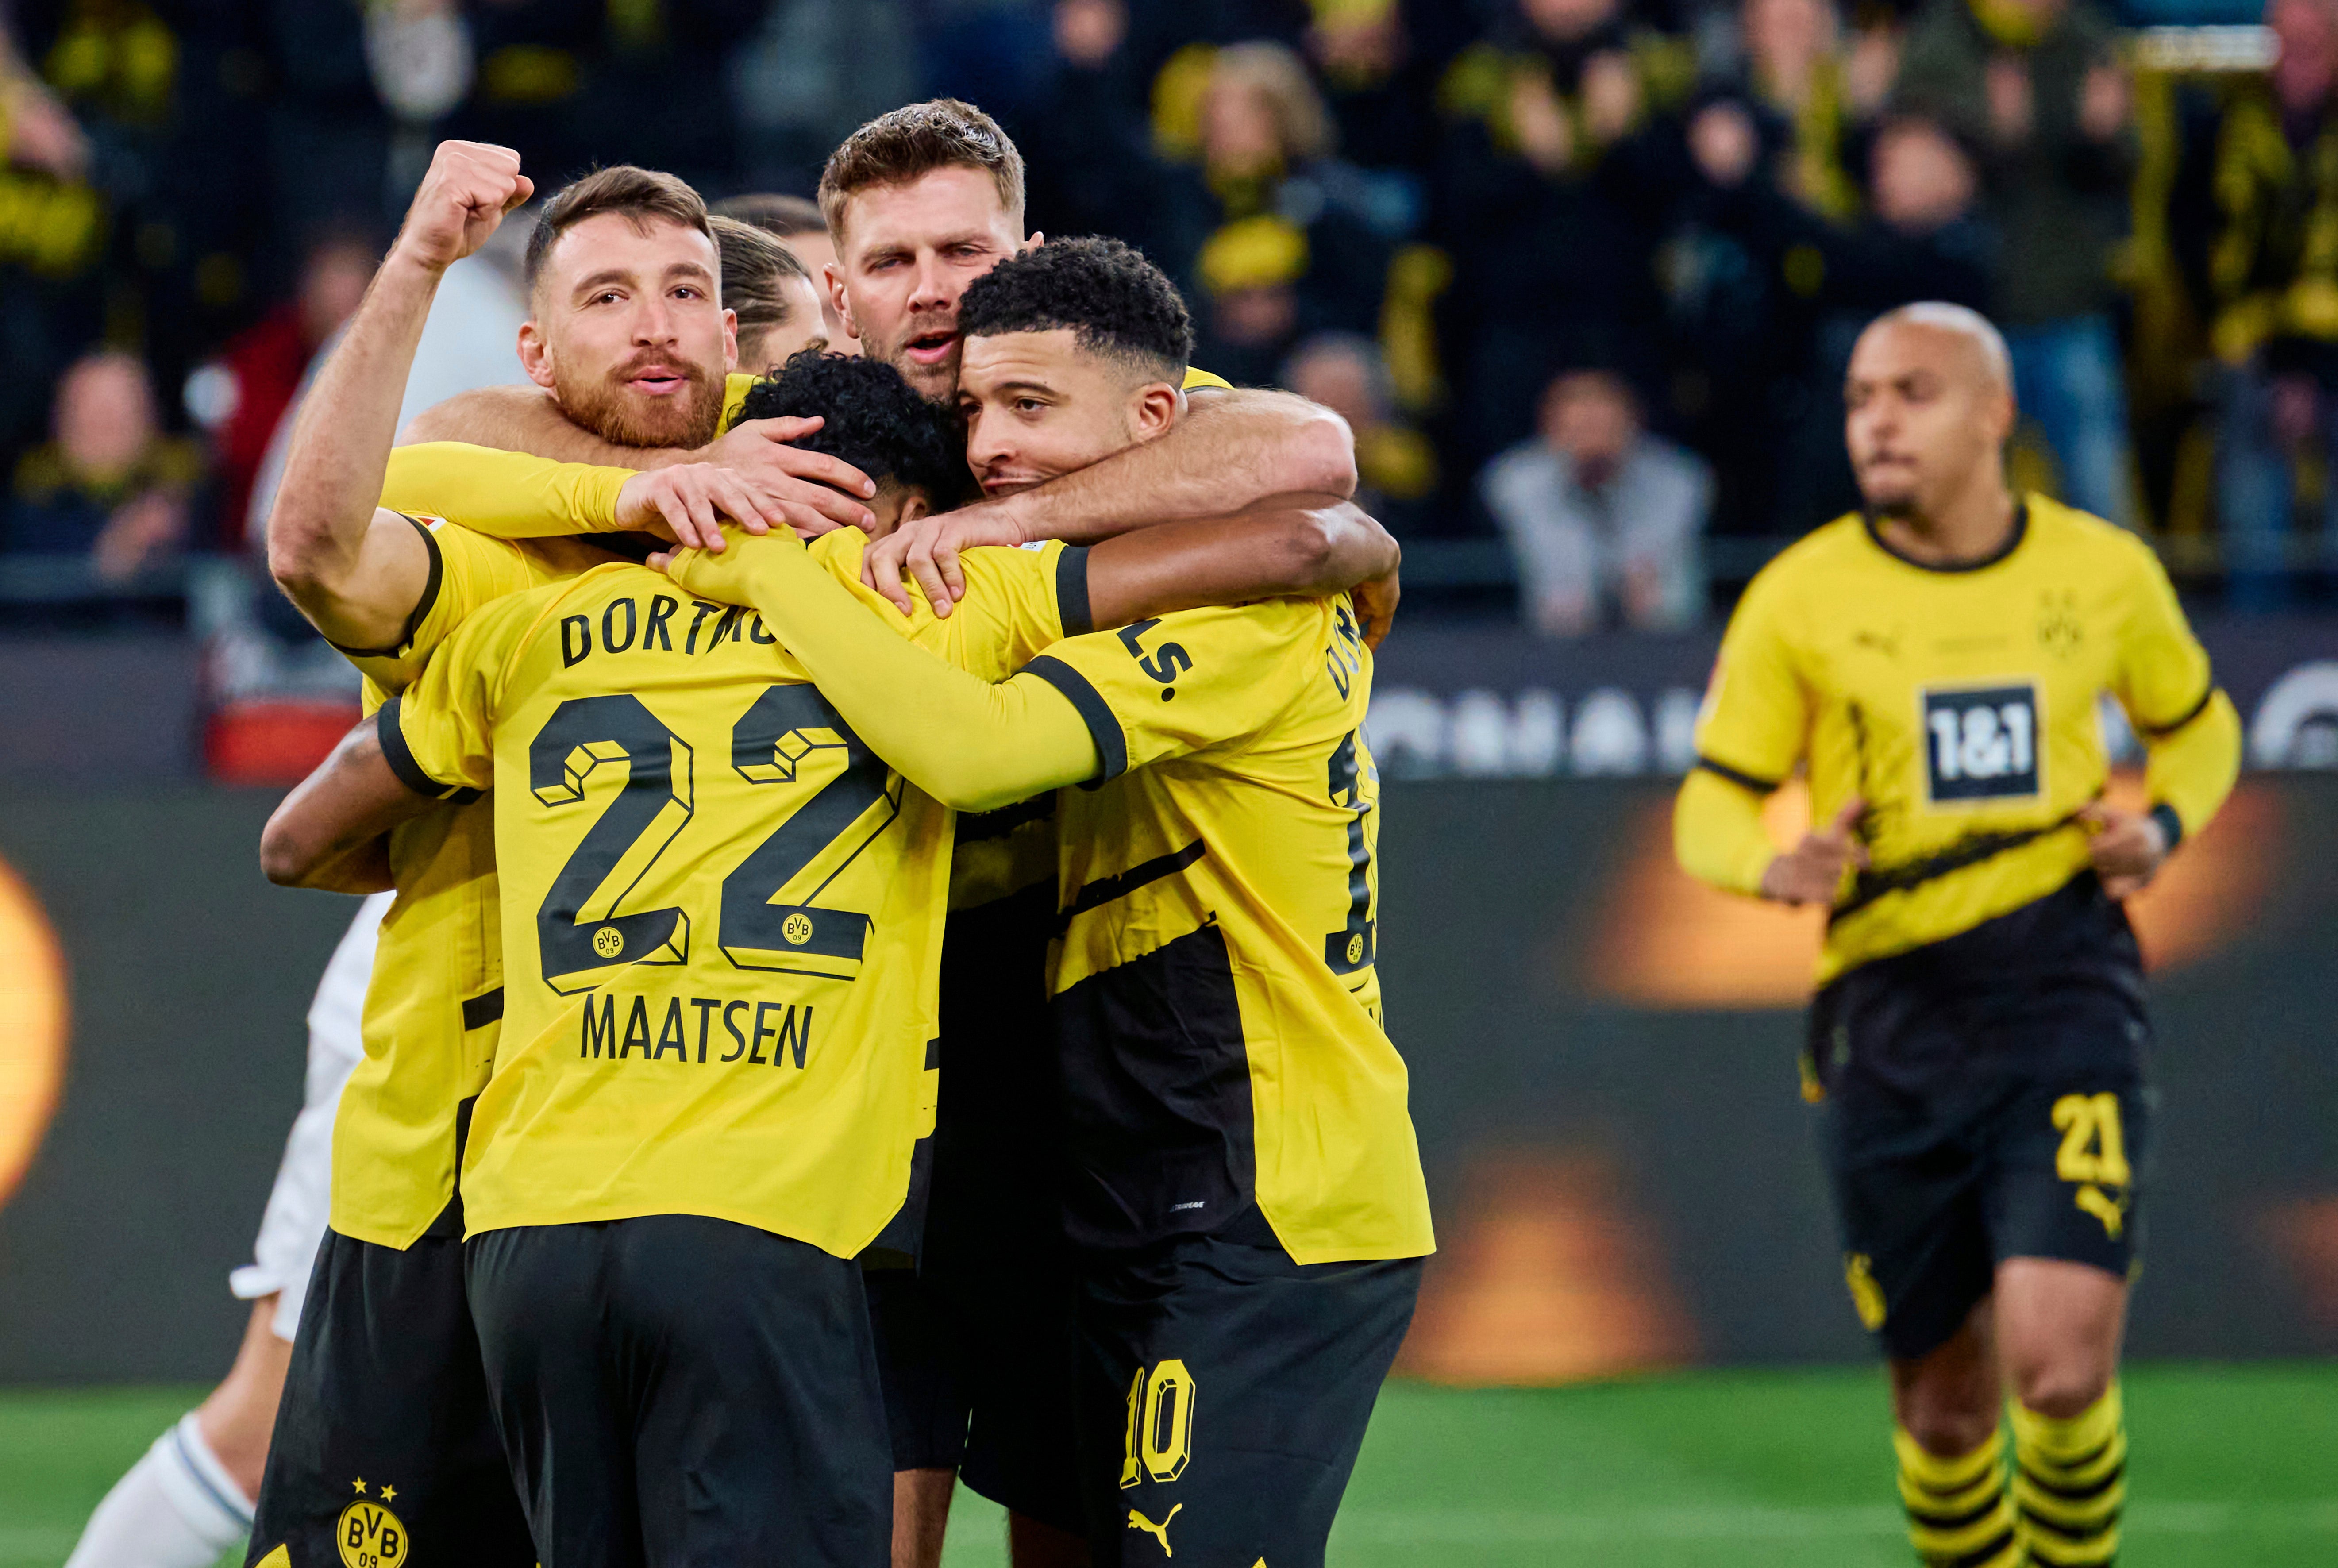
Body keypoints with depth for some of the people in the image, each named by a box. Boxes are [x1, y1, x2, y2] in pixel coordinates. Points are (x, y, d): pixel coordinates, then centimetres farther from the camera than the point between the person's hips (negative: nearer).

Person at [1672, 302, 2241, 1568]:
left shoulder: (2106, 573, 5)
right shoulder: (1800, 598, 0)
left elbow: (2197, 725, 22)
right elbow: (1711, 806, 3)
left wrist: (2163, 823, 1)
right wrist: (1776, 868, -20)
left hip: (2063, 990, -1)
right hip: (1891, 1012, 1)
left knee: (2061, 1363, -17)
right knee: (1947, 1399, 5)